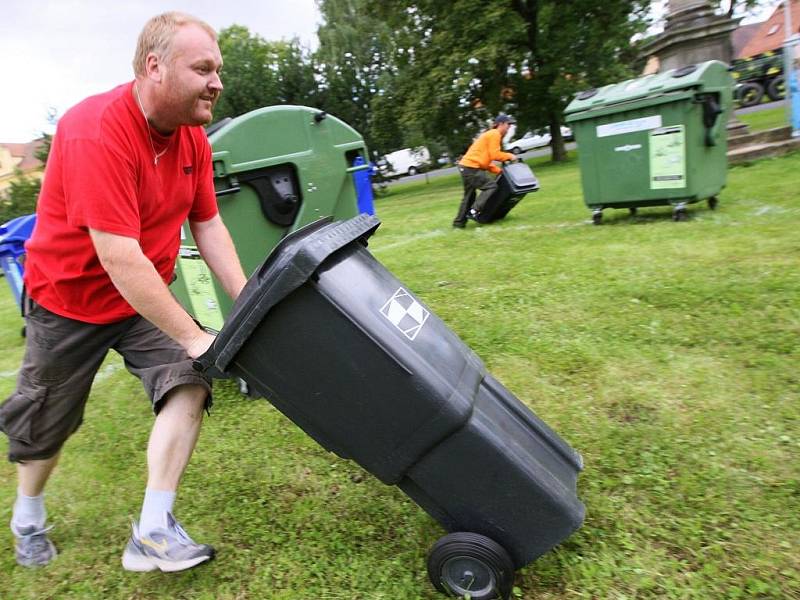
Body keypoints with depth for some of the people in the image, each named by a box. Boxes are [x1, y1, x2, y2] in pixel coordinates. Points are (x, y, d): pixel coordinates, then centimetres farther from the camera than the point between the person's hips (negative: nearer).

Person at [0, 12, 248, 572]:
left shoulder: (193, 136, -7)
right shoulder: (97, 133, -30)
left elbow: (208, 225, -2)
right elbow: (121, 259, -35)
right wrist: (194, 337, -32)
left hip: (146, 294, 6)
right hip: (71, 297, -5)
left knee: (188, 381, -14)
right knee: (47, 422, 13)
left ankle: (153, 531, -4)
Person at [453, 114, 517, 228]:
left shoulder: (490, 134, 25)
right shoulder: (495, 134, -6)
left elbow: (486, 159, 22)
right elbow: (494, 155, -15)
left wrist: (500, 171, 13)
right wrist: (509, 156, 0)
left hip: (466, 166, 10)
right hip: (471, 167, -10)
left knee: (469, 195, 17)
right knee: (491, 186, -8)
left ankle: (459, 222, 20)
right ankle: (474, 211, -13)